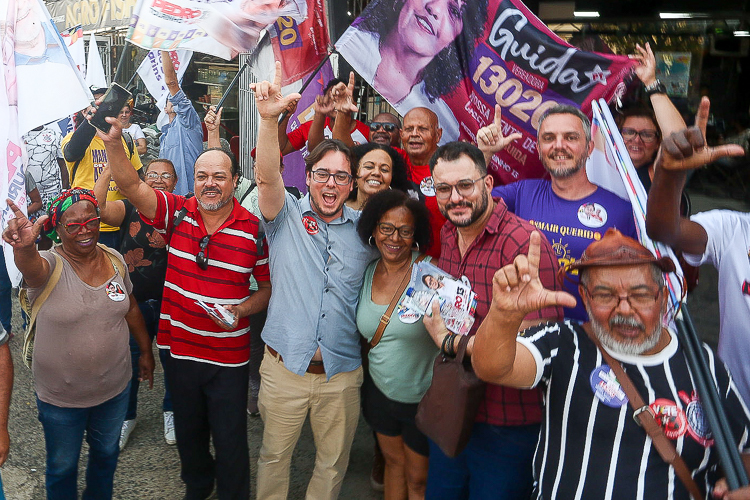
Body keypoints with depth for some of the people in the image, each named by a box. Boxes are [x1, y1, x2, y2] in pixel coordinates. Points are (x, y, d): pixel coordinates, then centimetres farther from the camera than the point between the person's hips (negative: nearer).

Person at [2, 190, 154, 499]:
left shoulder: (114, 259, -6)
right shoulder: (51, 265, -19)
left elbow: (130, 308, 8)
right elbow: (32, 268, -45)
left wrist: (146, 350, 12)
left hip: (114, 387, 4)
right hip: (60, 395, -4)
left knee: (107, 453, 26)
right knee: (63, 466, 17)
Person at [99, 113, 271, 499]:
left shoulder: (253, 229, -10)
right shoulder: (178, 213, -5)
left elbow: (268, 287, -2)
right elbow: (131, 186, -15)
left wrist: (240, 310, -19)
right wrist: (113, 142, -30)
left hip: (229, 356, -3)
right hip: (180, 348, 3)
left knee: (230, 442, 9)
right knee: (188, 433, 24)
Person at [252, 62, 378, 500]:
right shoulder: (287, 215, -4)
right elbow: (267, 176, -21)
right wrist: (269, 118, -35)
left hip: (342, 373, 2)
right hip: (284, 367, -1)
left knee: (333, 464, 18)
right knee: (275, 455, 18)